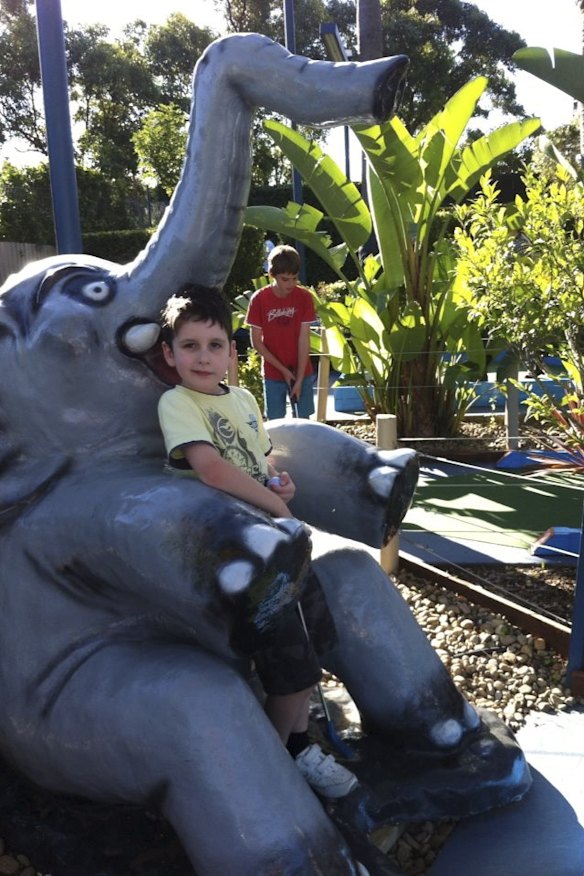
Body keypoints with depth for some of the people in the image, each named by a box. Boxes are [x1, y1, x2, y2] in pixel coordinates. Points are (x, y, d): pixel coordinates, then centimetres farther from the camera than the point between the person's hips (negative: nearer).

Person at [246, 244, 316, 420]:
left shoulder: (304, 297, -9)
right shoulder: (259, 299, -12)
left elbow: (304, 339, -10)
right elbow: (256, 341, -8)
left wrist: (299, 379, -13)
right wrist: (283, 370, -10)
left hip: (302, 372, 1)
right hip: (273, 374, -1)